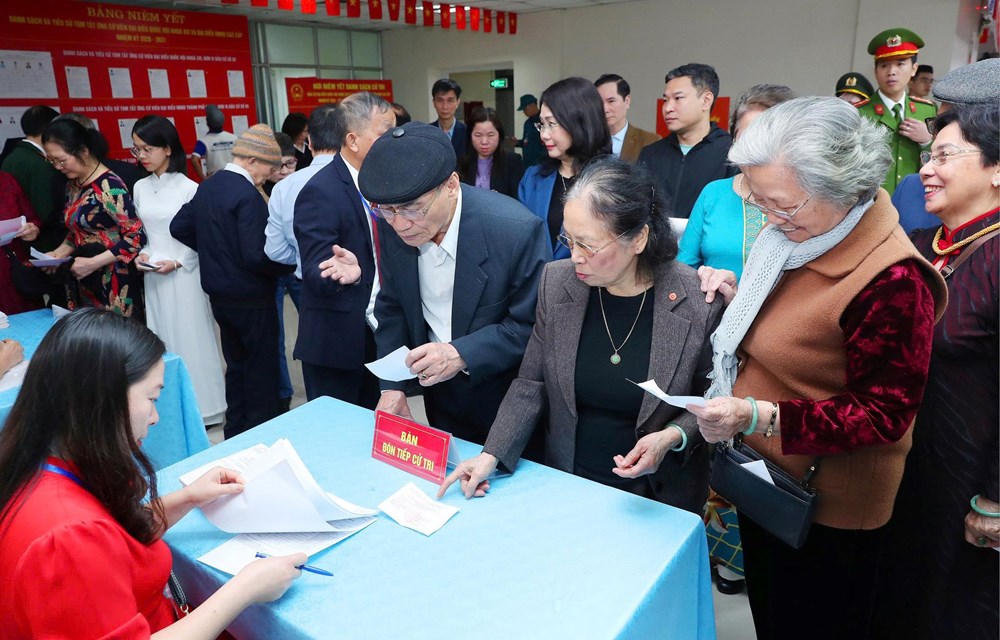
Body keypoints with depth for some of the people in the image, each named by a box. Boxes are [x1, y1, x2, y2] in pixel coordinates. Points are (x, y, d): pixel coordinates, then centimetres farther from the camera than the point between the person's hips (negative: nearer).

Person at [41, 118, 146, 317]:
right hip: (86, 281, 7)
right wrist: (60, 252, 4)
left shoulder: (109, 187, -15)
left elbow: (137, 237, -19)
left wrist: (93, 263, -18)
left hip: (114, 282, -7)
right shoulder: (73, 185, 10)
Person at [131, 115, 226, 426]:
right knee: (162, 339, 11)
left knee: (190, 338, 4)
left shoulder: (188, 187, -9)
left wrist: (176, 262, -16)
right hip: (153, 276, 5)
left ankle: (201, 406, 17)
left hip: (183, 274, -5)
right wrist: (141, 254, -5)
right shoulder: (140, 188, 7)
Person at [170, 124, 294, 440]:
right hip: (251, 299, -8)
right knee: (262, 370, 6)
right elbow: (256, 256, -26)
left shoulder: (207, 186, 5)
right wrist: (289, 264, -11)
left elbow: (179, 227, 13)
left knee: (236, 365, 20)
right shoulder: (247, 195, -21)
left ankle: (236, 434, 32)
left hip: (220, 295, 9)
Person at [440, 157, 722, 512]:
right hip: (567, 482, 1)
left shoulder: (698, 301, -16)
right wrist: (490, 455, -10)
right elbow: (530, 386, -1)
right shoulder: (557, 281, -8)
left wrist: (672, 438, -19)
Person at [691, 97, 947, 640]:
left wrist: (760, 416, -32)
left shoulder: (892, 278, -27)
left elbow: (883, 413, -22)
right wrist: (740, 292, -4)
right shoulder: (795, 236, -1)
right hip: (762, 474, 8)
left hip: (826, 512, -7)